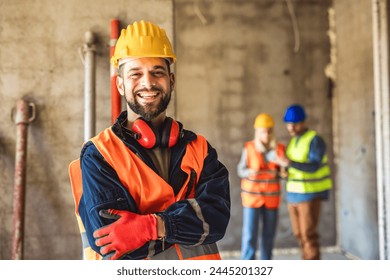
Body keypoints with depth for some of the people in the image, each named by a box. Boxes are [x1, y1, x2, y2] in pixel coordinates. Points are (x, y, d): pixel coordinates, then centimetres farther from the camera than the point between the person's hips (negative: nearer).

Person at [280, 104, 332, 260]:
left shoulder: (315, 140, -14)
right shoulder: (294, 141, 12)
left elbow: (314, 167, -25)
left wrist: (290, 163, -38)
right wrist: (285, 172, -6)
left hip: (310, 195, -8)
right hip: (294, 194, 8)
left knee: (308, 234, -7)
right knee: (300, 234, 9)